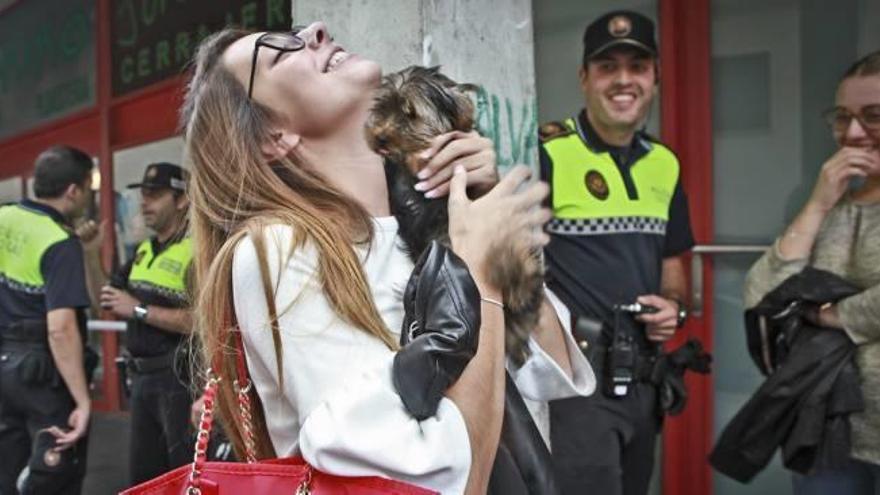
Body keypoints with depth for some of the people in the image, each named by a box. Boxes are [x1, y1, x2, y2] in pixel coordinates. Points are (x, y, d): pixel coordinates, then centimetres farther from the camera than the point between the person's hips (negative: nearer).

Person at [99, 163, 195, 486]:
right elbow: (107, 303, 17)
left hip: (181, 378, -9)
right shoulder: (144, 250, 11)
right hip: (142, 377, 9)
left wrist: (139, 310, -20)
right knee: (142, 479, 19)